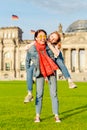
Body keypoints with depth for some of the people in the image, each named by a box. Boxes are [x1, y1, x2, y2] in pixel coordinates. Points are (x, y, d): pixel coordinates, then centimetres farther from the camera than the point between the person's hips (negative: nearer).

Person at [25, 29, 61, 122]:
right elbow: (27, 62, 1)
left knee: (54, 93, -2)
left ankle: (56, 116, 3)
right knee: (39, 94, -6)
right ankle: (37, 116, 4)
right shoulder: (31, 49, -12)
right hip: (40, 72, -1)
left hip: (51, 71, 2)